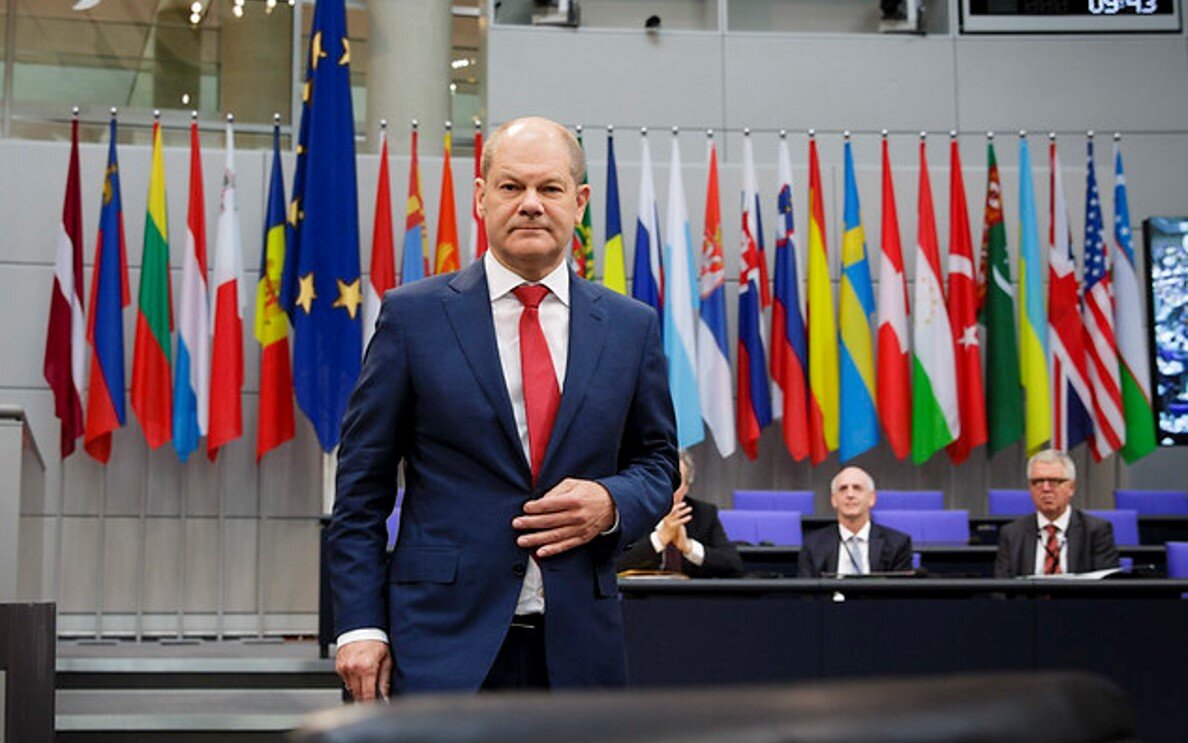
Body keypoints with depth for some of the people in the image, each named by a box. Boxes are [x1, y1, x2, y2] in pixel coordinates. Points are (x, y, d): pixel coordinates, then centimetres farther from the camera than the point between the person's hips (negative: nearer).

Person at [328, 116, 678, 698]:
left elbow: (658, 460, 17)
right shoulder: (413, 316, 1)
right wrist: (360, 624, -5)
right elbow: (362, 486, 2)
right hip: (444, 641, -3)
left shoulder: (632, 327, 8)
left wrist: (611, 504, -7)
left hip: (578, 645, 3)